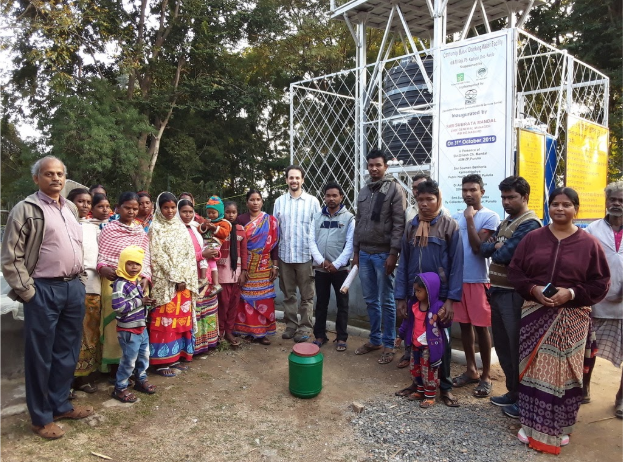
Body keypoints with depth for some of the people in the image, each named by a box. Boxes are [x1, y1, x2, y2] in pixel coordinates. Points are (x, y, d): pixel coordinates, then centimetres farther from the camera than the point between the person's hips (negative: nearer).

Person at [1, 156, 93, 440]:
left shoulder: (71, 208, 13)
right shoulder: (26, 209, -7)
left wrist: (80, 280, 13)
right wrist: (28, 292, -11)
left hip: (73, 288, 6)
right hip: (43, 291, -6)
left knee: (68, 352, 15)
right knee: (40, 356, 5)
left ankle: (60, 404, 31)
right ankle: (41, 417, 19)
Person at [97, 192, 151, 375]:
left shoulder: (141, 232, 14)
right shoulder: (108, 229, 4)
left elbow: (145, 257, 7)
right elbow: (100, 254, 0)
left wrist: (145, 277, -8)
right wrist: (102, 267, -21)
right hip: (114, 280, -3)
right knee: (114, 322, -2)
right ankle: (114, 366, 8)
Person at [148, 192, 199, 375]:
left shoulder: (181, 227, 12)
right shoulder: (155, 228, -3)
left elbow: (189, 253, 8)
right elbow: (159, 257, -10)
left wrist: (185, 278, -4)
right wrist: (176, 278, -13)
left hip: (185, 280, 5)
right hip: (165, 282, -5)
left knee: (181, 319, 8)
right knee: (164, 320, -3)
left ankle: (176, 356, 18)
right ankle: (161, 361, 5)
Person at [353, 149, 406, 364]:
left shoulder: (394, 189, -5)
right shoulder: (363, 191, 13)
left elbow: (399, 224, -11)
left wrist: (393, 253, -16)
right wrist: (356, 252, 13)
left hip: (383, 254, -6)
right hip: (364, 253, 6)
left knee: (386, 301, 2)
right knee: (370, 300, 13)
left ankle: (388, 345, 13)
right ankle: (375, 339, 26)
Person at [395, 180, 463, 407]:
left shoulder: (450, 226, -5)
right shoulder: (411, 227, 6)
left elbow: (457, 265, -8)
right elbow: (403, 264, 5)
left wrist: (451, 299, -13)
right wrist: (400, 297, 1)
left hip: (440, 296, -3)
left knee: (441, 341, 7)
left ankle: (445, 387, 22)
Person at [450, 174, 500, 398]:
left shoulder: (490, 217, -7)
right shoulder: (456, 217, 10)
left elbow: (478, 248, -16)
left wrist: (470, 220, -14)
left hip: (479, 280, -5)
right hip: (458, 278, 5)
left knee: (481, 327, 2)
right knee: (464, 324, 12)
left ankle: (486, 376, 15)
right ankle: (470, 370, 26)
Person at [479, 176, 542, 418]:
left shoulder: (529, 225, -14)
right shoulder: (504, 223, 16)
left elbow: (503, 256, -22)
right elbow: (484, 248, 7)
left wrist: (496, 251, -3)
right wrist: (496, 246, -11)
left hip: (515, 294, -9)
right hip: (497, 291, 9)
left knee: (518, 348, 2)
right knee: (502, 345, 17)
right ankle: (512, 392, 31)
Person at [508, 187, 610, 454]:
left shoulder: (589, 244, -1)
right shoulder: (532, 238, 4)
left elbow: (601, 282, -2)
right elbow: (514, 271, 4)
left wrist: (572, 293, -16)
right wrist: (532, 289, -13)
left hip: (571, 320, -1)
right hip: (535, 315, 2)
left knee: (564, 371, 6)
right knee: (534, 369, 7)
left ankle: (560, 427, 24)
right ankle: (531, 424, 21)